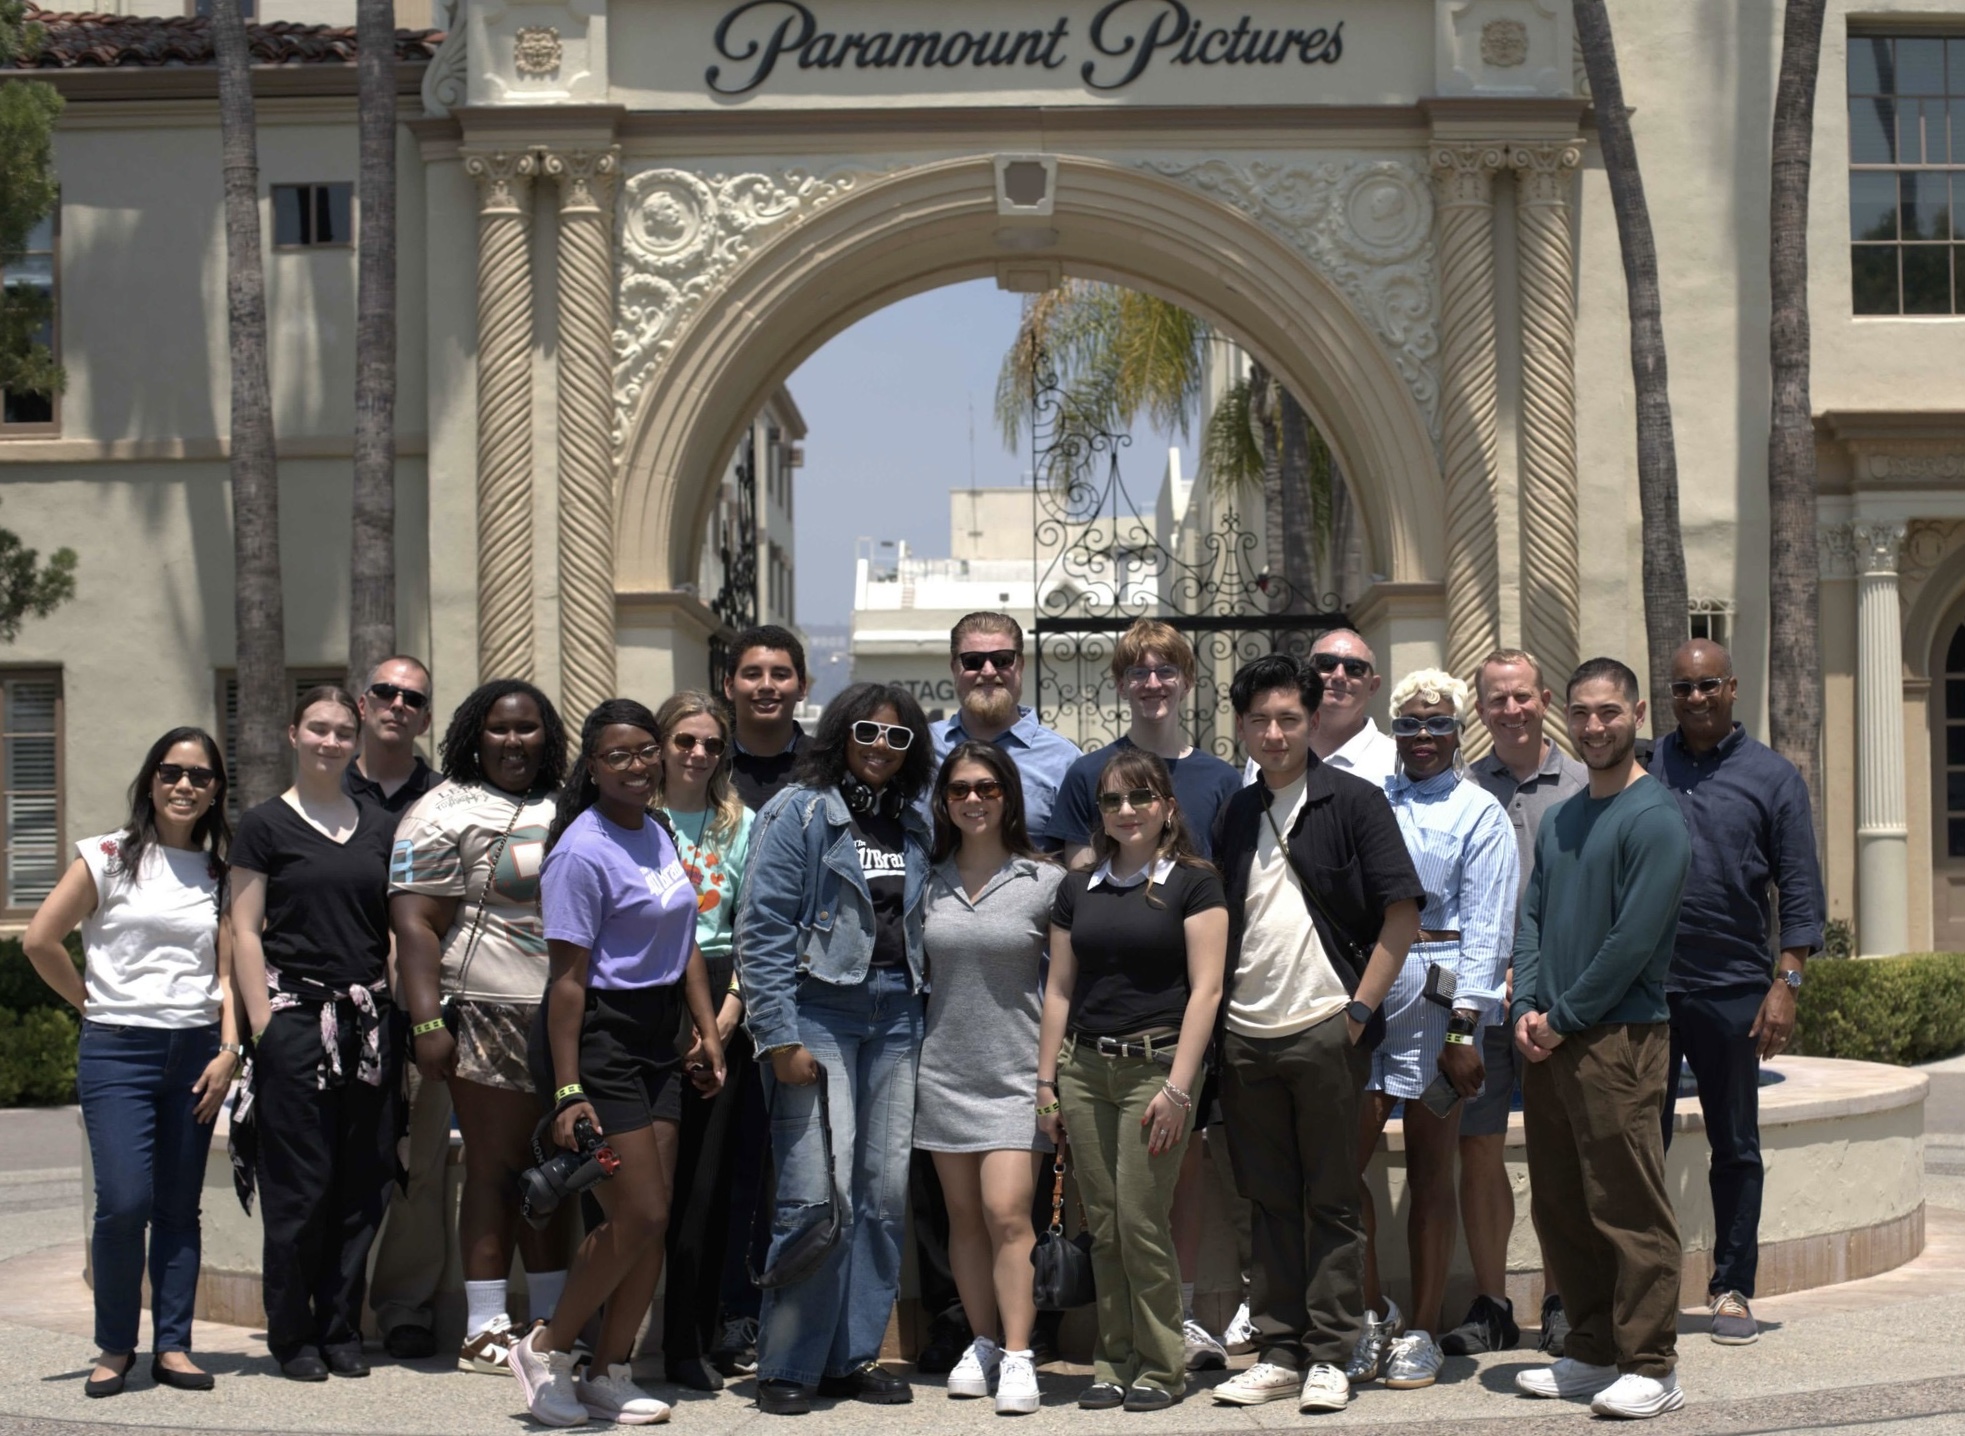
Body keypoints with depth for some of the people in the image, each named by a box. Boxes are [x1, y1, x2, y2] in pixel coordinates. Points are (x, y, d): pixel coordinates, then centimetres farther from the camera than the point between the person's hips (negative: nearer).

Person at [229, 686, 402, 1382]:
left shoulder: (381, 826, 13)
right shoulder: (265, 824, 2)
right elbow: (244, 933, -2)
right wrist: (262, 1026, -10)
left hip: (369, 1021, 4)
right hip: (295, 1016, -4)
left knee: (364, 1182, 4)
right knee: (300, 1184, -3)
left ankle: (340, 1328, 14)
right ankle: (292, 1334, 8)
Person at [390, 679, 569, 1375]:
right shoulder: (446, 813, -4)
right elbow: (415, 923, -10)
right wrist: (427, 1023, -19)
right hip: (488, 1022, -6)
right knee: (494, 1167, -3)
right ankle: (484, 1330, 2)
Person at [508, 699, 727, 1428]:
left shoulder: (658, 834, 10)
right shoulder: (584, 852, -15)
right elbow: (567, 978, -18)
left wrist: (708, 1030, 11)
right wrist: (567, 1092, -21)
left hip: (655, 1039, 8)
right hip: (596, 1039, -8)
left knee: (653, 1217, 6)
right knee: (639, 1216, -8)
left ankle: (608, 1375, 16)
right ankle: (545, 1348, 10)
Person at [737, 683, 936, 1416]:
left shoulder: (911, 826, 15)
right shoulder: (799, 813, -3)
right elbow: (762, 928, -8)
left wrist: (917, 1013, 7)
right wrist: (779, 1036, -14)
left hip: (894, 1021, 6)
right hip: (819, 1016, -6)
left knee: (885, 1192, 4)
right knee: (818, 1195, -11)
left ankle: (853, 1354, 15)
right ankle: (786, 1365, -1)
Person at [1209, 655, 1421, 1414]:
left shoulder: (1353, 801, -2)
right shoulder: (1235, 815, 12)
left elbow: (1402, 913, -5)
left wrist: (1360, 1010, -10)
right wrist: (1217, 1016, 6)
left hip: (1326, 1031, -5)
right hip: (1246, 1034, 5)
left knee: (1331, 1201, 3)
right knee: (1270, 1200, 10)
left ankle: (1330, 1357, 9)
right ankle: (1279, 1351, 17)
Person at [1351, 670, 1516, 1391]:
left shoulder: (1479, 814, 2)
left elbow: (1485, 930, -4)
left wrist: (1463, 1028, -12)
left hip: (1437, 994, -3)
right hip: (1362, 993, 4)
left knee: (1429, 1172, 4)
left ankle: (1419, 1334, 12)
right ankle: (1373, 1317, 13)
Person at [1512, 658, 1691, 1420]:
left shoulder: (1653, 818, -9)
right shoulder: (1560, 821, 16)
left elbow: (1634, 941, -15)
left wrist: (1563, 1021, -11)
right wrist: (1526, 1010, -1)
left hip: (1619, 1037, -8)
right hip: (1550, 1041, 8)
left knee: (1629, 1209, -4)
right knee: (1561, 1206, 11)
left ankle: (1650, 1367, 2)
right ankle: (1590, 1352, 21)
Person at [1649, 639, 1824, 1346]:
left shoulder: (1772, 776, 3)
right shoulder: (1642, 768, 6)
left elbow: (1800, 890, 1)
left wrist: (1786, 982, -8)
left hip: (1731, 990, 0)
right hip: (1642, 988, 1)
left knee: (1735, 1148, 8)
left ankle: (1732, 1289, 17)